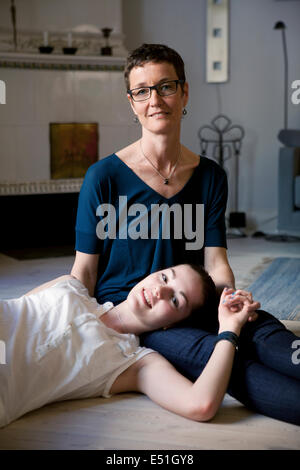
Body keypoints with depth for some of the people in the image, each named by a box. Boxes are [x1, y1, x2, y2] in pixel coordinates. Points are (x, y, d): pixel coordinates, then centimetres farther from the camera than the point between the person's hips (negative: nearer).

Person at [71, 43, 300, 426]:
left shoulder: (210, 177, 11)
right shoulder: (104, 177, -1)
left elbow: (215, 261, 4)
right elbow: (84, 271, 2)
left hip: (188, 310, 3)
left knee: (262, 327, -31)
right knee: (213, 351, -35)